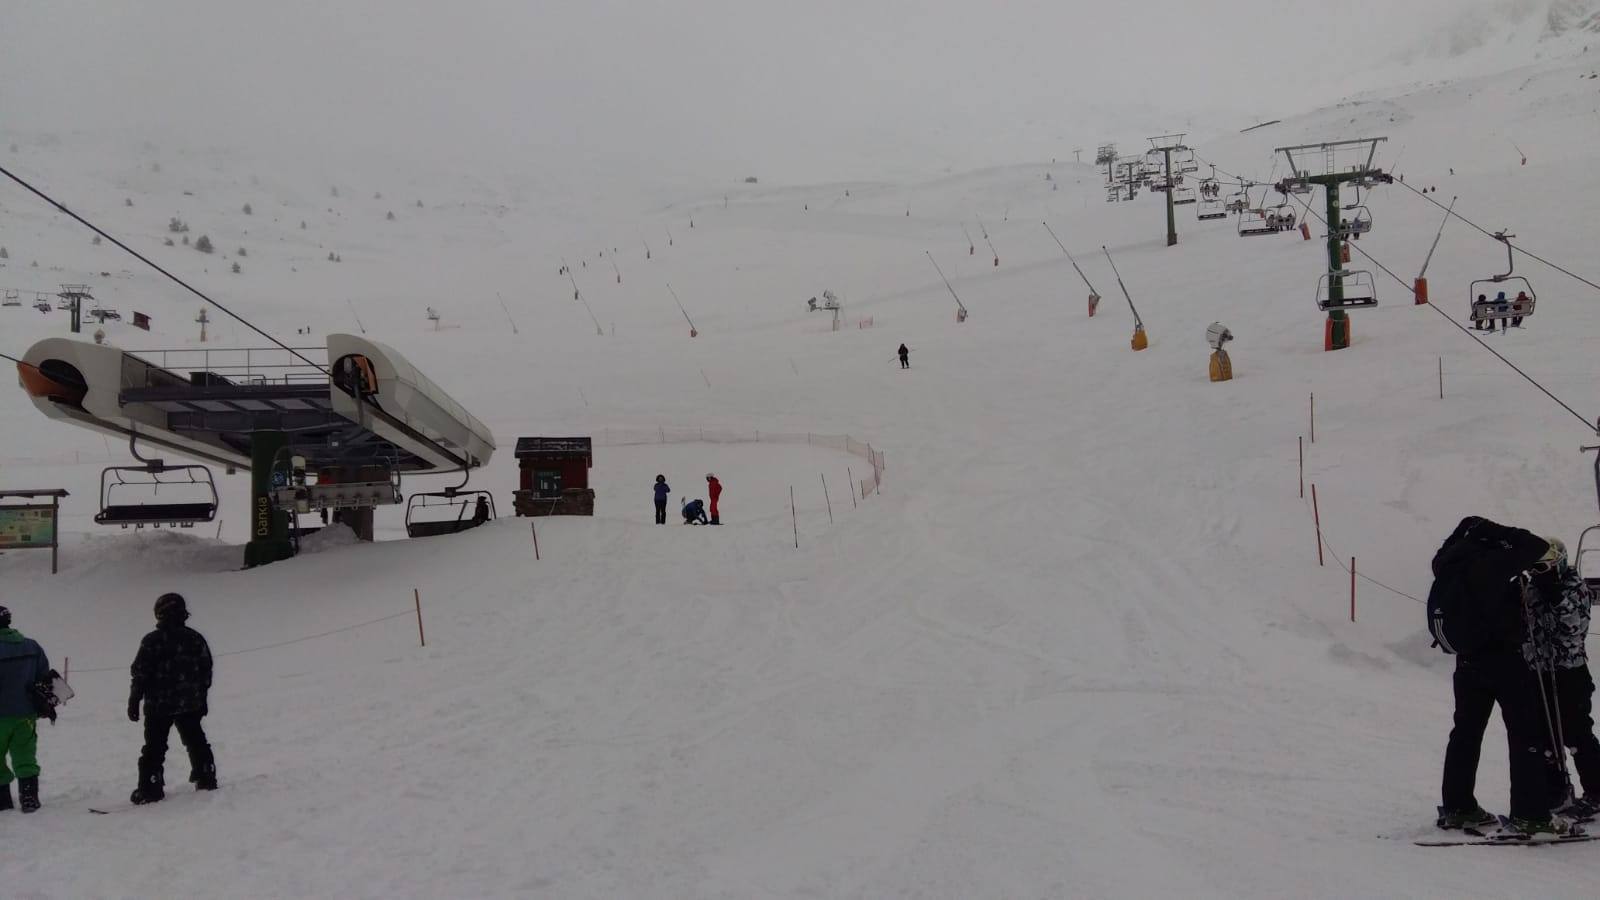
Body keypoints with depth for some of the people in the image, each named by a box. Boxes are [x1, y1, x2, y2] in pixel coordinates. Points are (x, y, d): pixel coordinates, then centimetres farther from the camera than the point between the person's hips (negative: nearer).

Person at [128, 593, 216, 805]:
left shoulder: (152, 641, -11)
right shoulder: (195, 639, 3)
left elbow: (141, 673, -10)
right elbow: (206, 670, 10)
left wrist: (134, 701, -2)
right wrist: (202, 698, 20)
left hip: (159, 704, -4)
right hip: (191, 704, 4)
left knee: (154, 747, 1)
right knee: (196, 741, 18)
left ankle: (150, 787, -3)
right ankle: (206, 778, 23)